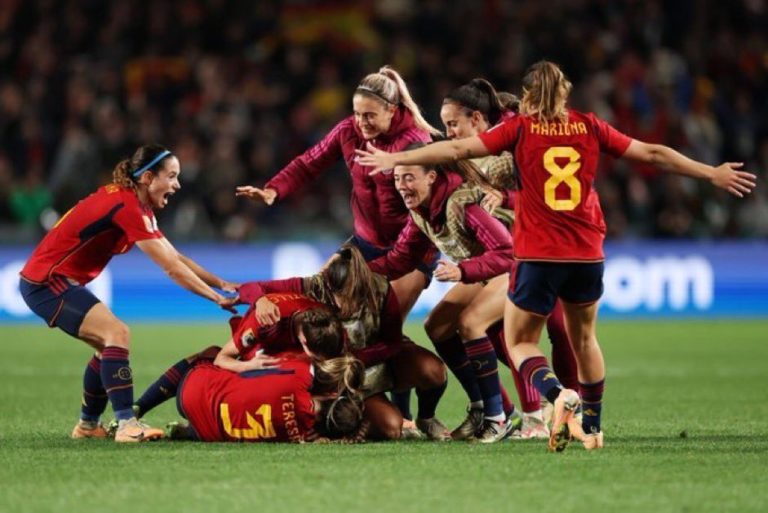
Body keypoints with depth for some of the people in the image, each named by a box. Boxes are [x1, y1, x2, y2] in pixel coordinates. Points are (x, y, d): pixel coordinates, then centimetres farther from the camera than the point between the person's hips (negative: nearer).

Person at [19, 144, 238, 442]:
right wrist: (217, 298, -17)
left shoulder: (137, 206, 9)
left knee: (109, 344, 13)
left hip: (61, 281, 10)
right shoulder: (126, 206, -22)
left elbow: (176, 258, 12)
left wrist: (219, 283, 3)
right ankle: (126, 424, -26)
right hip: (46, 282, -10)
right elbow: (172, 268, -22)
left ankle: (88, 425, 24)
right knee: (117, 333, -20)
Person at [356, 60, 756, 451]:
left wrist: (394, 160, 3)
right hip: (587, 255, 3)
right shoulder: (589, 126, 5)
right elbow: (652, 154, 8)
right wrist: (712, 174, 18)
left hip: (538, 256, -3)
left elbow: (457, 149, -5)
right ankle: (592, 427, 30)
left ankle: (558, 395, -21)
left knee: (520, 343, 8)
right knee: (584, 338, 23)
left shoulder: (520, 128, -2)